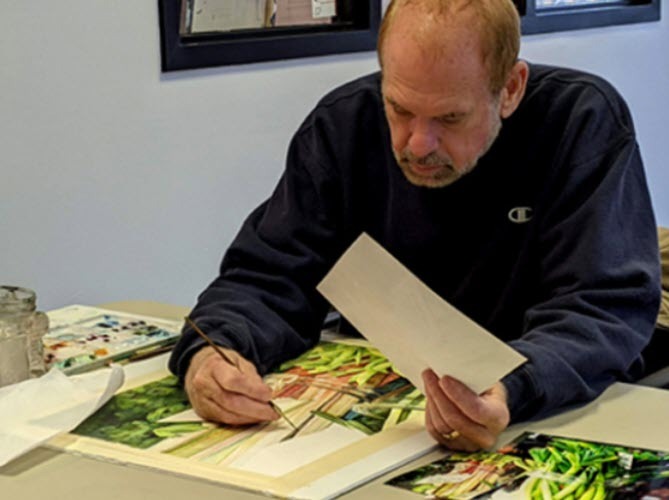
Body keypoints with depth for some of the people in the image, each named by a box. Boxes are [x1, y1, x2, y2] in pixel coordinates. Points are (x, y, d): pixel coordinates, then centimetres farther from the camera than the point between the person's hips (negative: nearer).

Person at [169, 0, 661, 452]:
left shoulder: (584, 122, -15)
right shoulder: (341, 125, -5)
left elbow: (607, 307, -20)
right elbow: (269, 276, -3)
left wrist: (509, 390, -40)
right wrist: (210, 351, -26)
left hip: (551, 417, -3)